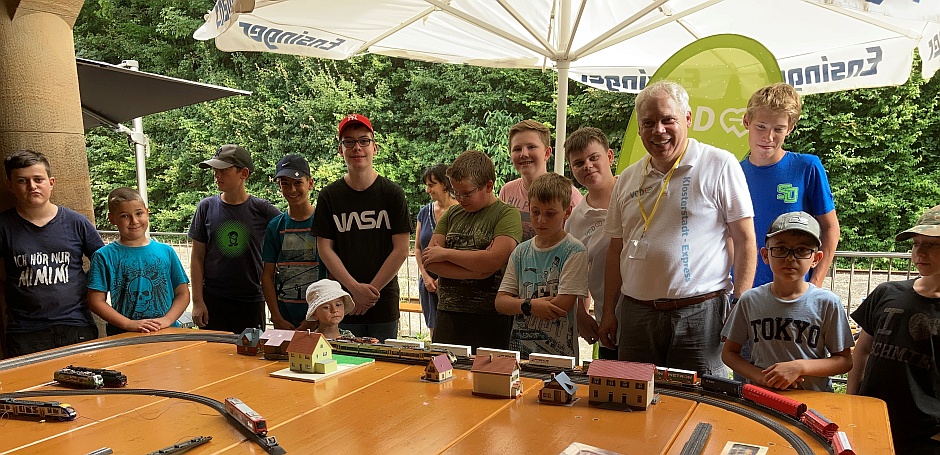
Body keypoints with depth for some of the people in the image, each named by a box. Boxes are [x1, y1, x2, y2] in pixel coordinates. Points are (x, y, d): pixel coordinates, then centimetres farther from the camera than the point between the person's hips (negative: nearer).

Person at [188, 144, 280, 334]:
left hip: (251, 302, -1)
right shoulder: (206, 207, 1)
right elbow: (197, 258, 4)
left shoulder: (262, 210, -4)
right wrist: (197, 301, -1)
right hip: (213, 301, 1)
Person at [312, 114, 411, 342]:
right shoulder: (329, 196, 4)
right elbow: (324, 248, 1)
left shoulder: (392, 194, 0)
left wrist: (371, 291, -8)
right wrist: (355, 288, -10)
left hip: (384, 306, 0)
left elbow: (401, 250, -3)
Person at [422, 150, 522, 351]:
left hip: (490, 319, -4)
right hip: (447, 314, 5)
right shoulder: (452, 214, 13)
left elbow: (494, 260, -17)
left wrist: (445, 253, -6)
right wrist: (476, 271, -11)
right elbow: (428, 260, 3)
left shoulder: (507, 214, -2)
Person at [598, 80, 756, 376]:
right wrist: (609, 312, 12)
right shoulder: (628, 179, 11)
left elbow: (745, 241, -3)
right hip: (636, 314, 4)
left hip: (700, 313, -4)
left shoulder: (720, 166, -2)